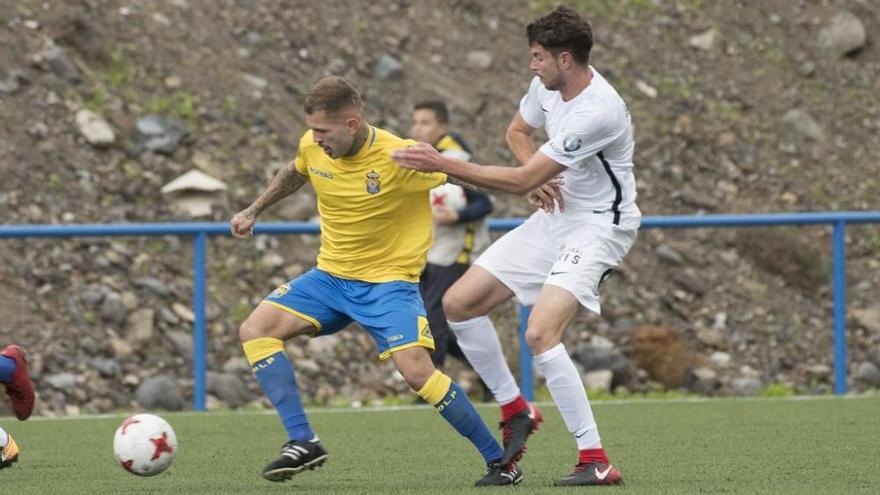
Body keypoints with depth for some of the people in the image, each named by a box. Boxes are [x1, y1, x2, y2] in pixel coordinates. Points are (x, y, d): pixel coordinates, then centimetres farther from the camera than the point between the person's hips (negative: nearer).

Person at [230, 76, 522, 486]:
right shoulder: (313, 147, -7)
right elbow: (295, 174, 20)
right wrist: (253, 211, 21)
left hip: (388, 281, -6)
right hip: (329, 275, 6)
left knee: (416, 371, -24)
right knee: (254, 331, -10)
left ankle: (500, 462, -9)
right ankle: (302, 442, -12)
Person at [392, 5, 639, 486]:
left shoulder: (597, 112, -29)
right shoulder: (548, 85, -1)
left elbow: (523, 179, -25)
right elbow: (517, 130, 21)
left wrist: (444, 164, -21)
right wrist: (538, 179, -1)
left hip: (599, 225, -9)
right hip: (556, 215, 9)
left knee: (540, 334, -27)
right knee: (459, 303, 4)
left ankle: (596, 461, -22)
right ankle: (515, 409, 19)